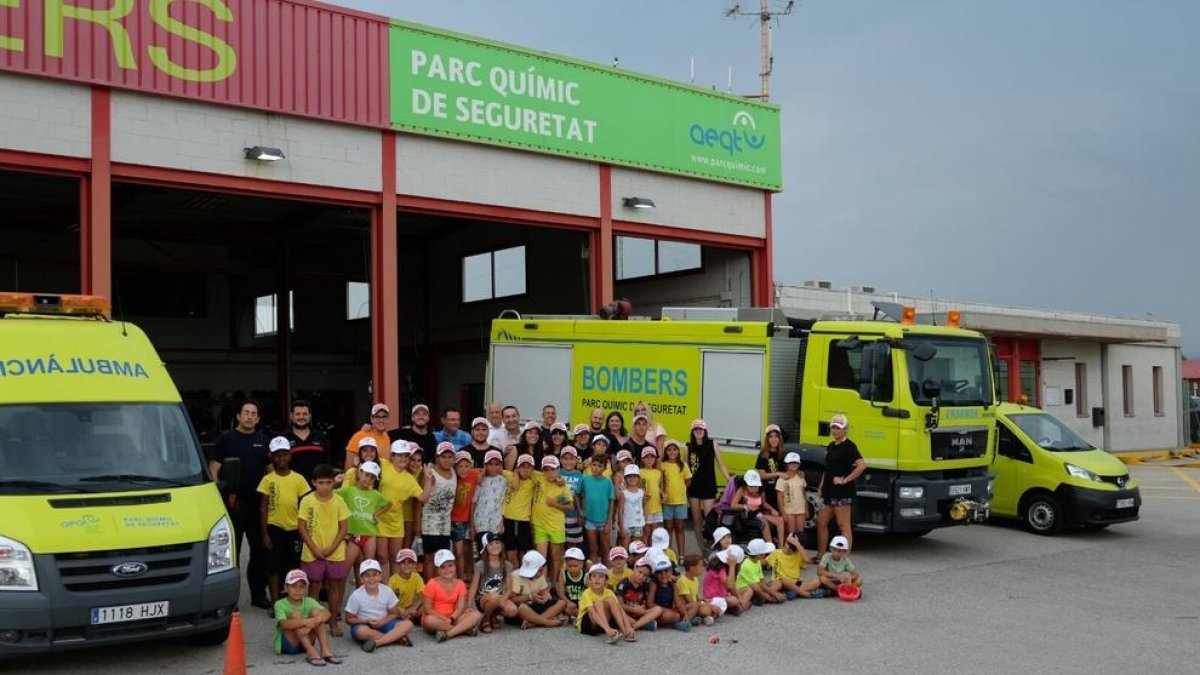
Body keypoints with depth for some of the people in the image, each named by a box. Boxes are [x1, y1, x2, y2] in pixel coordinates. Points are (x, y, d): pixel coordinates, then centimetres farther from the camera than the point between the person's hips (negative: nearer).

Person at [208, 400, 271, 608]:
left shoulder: (263, 440, 13)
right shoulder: (226, 439, 0)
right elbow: (214, 468, -3)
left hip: (257, 503, 5)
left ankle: (259, 594, 21)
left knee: (260, 550, 10)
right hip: (232, 503, -5)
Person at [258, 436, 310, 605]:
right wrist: (264, 534, -5)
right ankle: (275, 603, 8)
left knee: (294, 567, 8)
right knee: (274, 567, 1)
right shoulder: (268, 480, -1)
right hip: (274, 527, -2)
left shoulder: (298, 479, 4)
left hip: (294, 527, 2)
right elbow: (263, 508, 0)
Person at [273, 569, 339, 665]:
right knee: (295, 614, -26)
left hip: (305, 642, 3)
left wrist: (313, 622, -40)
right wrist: (306, 622, -44)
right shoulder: (280, 604, -13)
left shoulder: (309, 602, -3)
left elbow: (326, 613, -21)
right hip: (287, 644, -3)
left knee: (315, 611, -17)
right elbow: (284, 624, -33)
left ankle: (325, 650, -28)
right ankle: (311, 653, -34)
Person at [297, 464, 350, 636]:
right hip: (313, 554, -1)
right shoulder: (307, 501, -6)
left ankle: (333, 623, 18)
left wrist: (331, 548, -11)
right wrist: (314, 549, -11)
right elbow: (302, 527, -4)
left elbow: (343, 527, -1)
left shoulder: (338, 501, -3)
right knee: (314, 588, 6)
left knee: (334, 586, 8)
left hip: (335, 553, 1)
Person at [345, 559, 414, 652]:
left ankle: (376, 642, -31)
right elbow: (349, 619, -6)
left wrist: (381, 621, -16)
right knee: (362, 631, -40)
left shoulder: (387, 591, -6)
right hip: (364, 625, -3)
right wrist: (367, 621, -21)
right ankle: (397, 638, -27)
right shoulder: (356, 596, -12)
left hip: (383, 623, 3)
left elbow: (394, 613, 3)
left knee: (408, 624, -21)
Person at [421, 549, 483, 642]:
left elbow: (460, 608, -5)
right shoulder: (432, 584, -8)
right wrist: (445, 619, -20)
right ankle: (466, 629, -29)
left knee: (476, 615, -19)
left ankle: (448, 633, -32)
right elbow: (428, 609, -11)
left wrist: (451, 619, -24)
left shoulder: (460, 584, 2)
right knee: (430, 620, -40)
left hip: (452, 618, 3)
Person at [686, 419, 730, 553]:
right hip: (693, 487, 3)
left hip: (709, 486, -3)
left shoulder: (712, 445, -1)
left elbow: (721, 464, 0)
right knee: (696, 520, 7)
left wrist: (729, 480, -7)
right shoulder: (689, 447, 4)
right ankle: (702, 549, 15)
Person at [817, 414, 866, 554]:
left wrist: (845, 480, -20)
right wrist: (820, 488, 17)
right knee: (821, 523, 13)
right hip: (829, 492, 9)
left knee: (843, 526, -6)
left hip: (842, 493, -9)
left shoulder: (849, 446, -10)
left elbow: (862, 465, -24)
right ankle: (821, 555, 23)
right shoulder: (831, 446, 15)